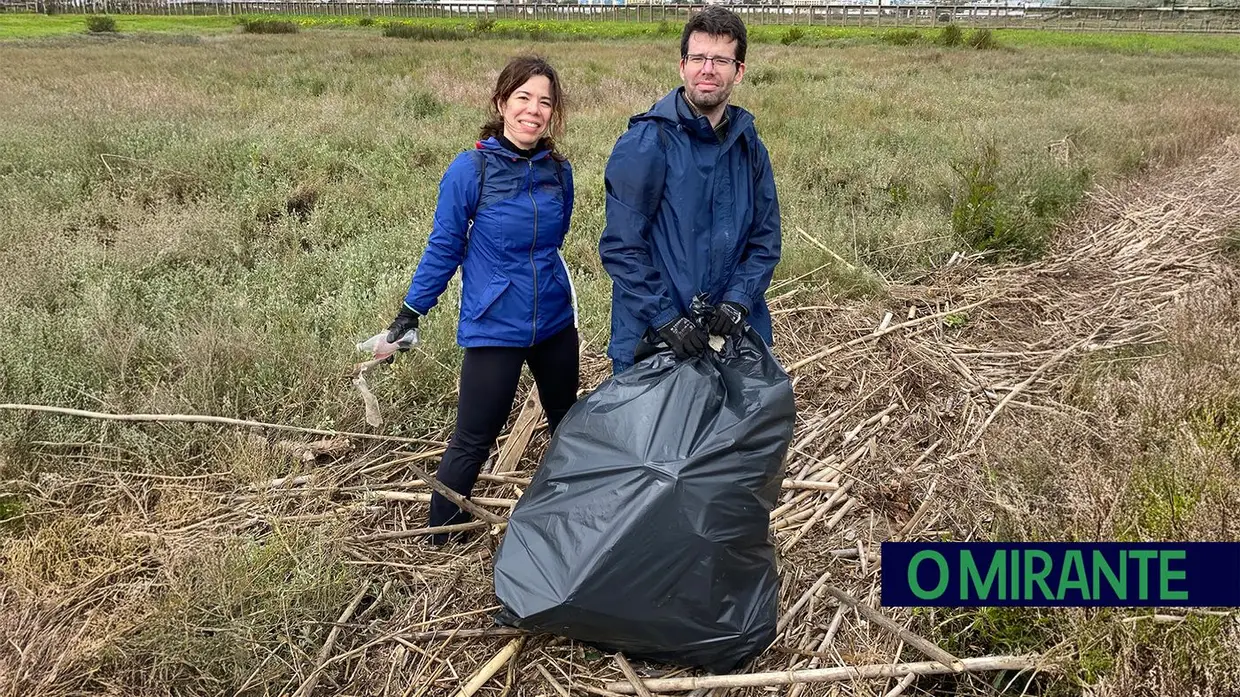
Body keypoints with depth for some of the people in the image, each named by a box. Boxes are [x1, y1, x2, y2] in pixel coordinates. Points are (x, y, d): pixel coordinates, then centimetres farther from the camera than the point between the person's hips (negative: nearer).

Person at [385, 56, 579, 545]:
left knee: (569, 424, 21)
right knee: (474, 439, 3)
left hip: (555, 323, 5)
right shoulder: (470, 170, -14)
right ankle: (441, 531, 24)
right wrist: (410, 313, -6)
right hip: (494, 328, -5)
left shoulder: (559, 171, -2)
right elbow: (443, 248, -8)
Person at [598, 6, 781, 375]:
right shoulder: (644, 144, -12)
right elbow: (621, 245, -15)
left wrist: (739, 300, -10)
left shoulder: (748, 146, 5)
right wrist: (664, 317, -19)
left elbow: (765, 238, 6)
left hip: (732, 333, 5)